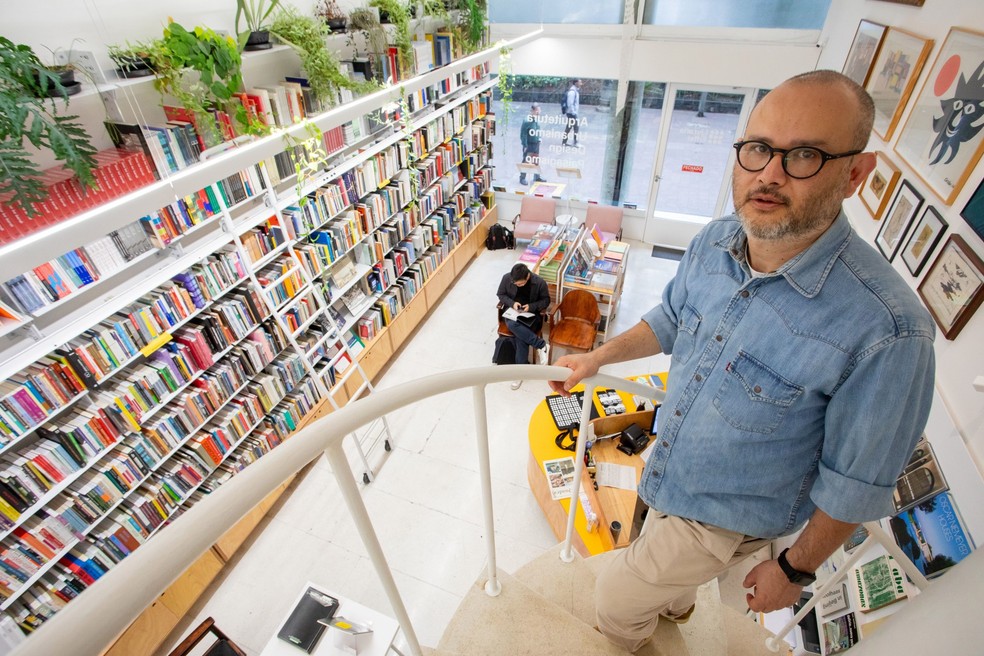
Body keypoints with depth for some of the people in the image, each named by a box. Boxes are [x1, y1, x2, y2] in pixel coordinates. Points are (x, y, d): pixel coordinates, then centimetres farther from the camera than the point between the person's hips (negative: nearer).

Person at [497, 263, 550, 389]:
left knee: (520, 335, -31)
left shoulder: (540, 282, -15)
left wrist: (531, 307, -19)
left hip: (531, 313, -2)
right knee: (511, 324, -35)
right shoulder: (506, 278, -11)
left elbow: (546, 300, -2)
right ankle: (541, 344, -23)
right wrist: (512, 303, -15)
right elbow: (501, 294, 4)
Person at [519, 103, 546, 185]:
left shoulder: (537, 120, 4)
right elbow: (523, 134, -18)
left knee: (537, 161, 15)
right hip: (529, 145, -7)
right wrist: (525, 145, -18)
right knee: (526, 161, 0)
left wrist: (539, 139, 12)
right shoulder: (527, 121, -19)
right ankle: (522, 178, 10)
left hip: (536, 144, 7)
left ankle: (537, 177, 28)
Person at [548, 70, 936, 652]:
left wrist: (795, 570, -8)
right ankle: (675, 606, 73)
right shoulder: (714, 241, -16)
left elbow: (855, 484, -20)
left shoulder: (886, 329, -34)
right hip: (668, 472, 6)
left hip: (727, 516, -5)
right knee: (668, 567, 36)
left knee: (618, 596, 15)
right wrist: (598, 358, 7)